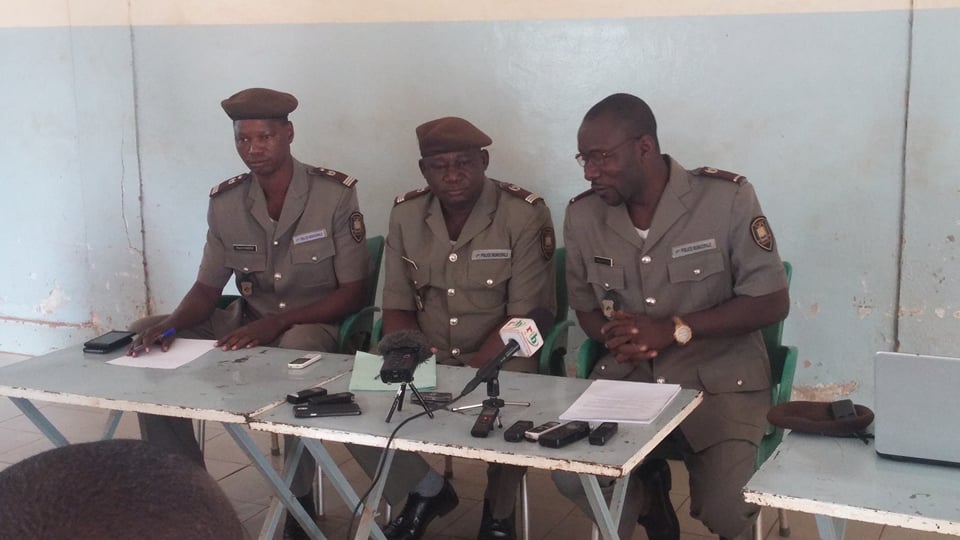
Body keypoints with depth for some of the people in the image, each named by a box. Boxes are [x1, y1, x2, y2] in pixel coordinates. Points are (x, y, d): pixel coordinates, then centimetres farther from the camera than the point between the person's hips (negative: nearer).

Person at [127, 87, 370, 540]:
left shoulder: (334, 194, -14)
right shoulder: (225, 202, -1)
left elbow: (354, 292, -14)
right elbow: (208, 287, 4)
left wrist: (278, 322, -26)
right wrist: (172, 324, -19)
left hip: (316, 325, -5)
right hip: (248, 321, 6)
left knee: (297, 347, -41)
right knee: (146, 339, -11)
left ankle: (300, 498, -19)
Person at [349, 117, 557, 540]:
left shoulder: (525, 214, -13)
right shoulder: (405, 214, 1)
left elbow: (525, 316, -16)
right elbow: (397, 308, 5)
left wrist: (471, 375, -27)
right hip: (427, 356, 4)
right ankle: (428, 491, 11)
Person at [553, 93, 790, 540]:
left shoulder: (727, 197, -13)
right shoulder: (582, 215, 0)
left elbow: (772, 302, -11)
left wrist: (673, 330, -20)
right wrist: (614, 335, -12)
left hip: (720, 380, -3)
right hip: (628, 378, 4)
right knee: (570, 475, -20)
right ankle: (645, 493, 13)